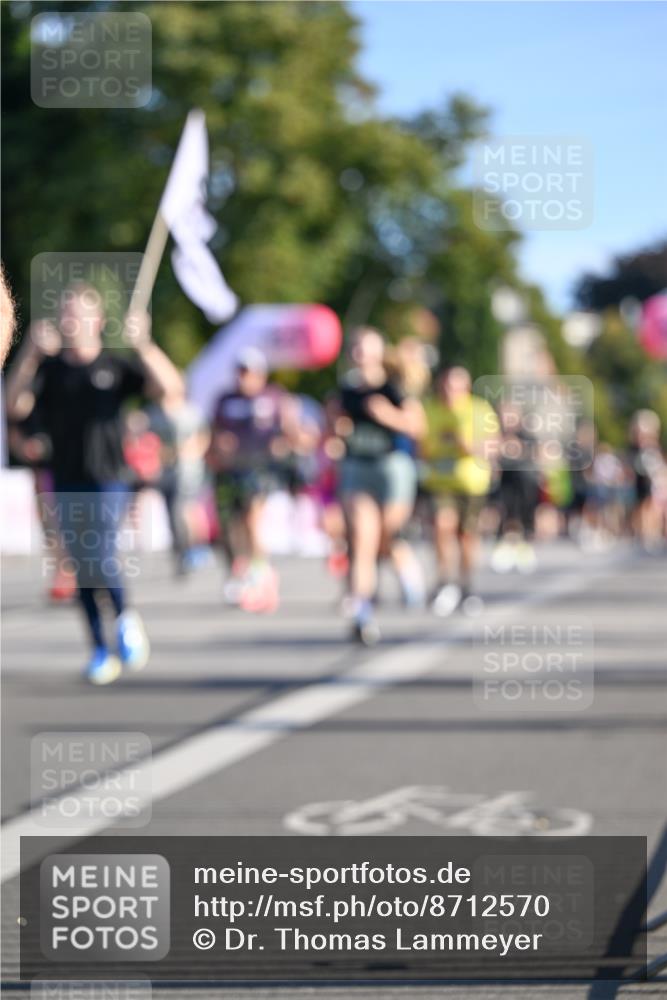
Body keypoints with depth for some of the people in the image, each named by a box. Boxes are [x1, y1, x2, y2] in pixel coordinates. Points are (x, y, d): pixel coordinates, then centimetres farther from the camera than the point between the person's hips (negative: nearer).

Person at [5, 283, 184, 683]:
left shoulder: (116, 366, -1)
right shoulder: (48, 368, 3)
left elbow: (169, 387, -14)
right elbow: (14, 403, -12)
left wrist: (143, 345, -29)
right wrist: (30, 354, -25)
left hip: (108, 481, -3)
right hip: (67, 485, 3)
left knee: (103, 557, -19)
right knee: (83, 569, 6)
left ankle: (126, 617, 9)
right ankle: (102, 651, 17)